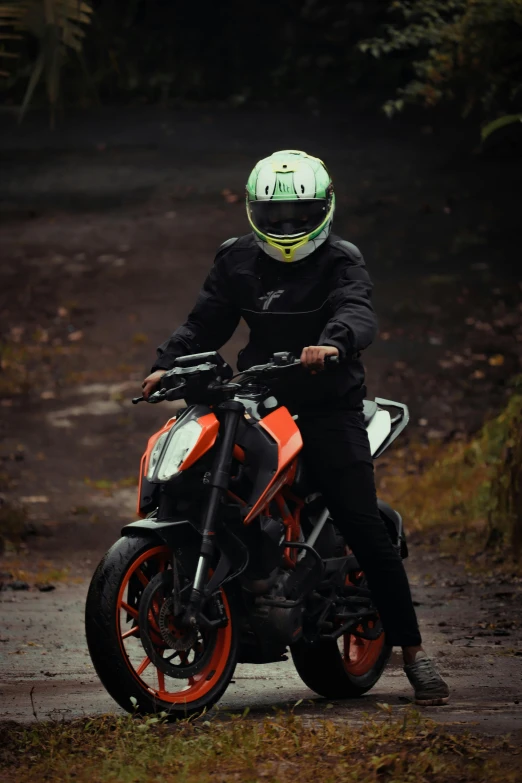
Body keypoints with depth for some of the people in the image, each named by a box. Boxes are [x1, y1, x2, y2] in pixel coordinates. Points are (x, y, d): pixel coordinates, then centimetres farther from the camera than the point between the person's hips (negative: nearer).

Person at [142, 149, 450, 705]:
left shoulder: (340, 260, -3)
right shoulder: (236, 260, 11)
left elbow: (357, 313, -21)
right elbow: (206, 322, 9)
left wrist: (333, 344, -44)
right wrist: (167, 363, -10)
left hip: (329, 407, -4)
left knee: (364, 528, -10)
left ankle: (412, 649, -5)